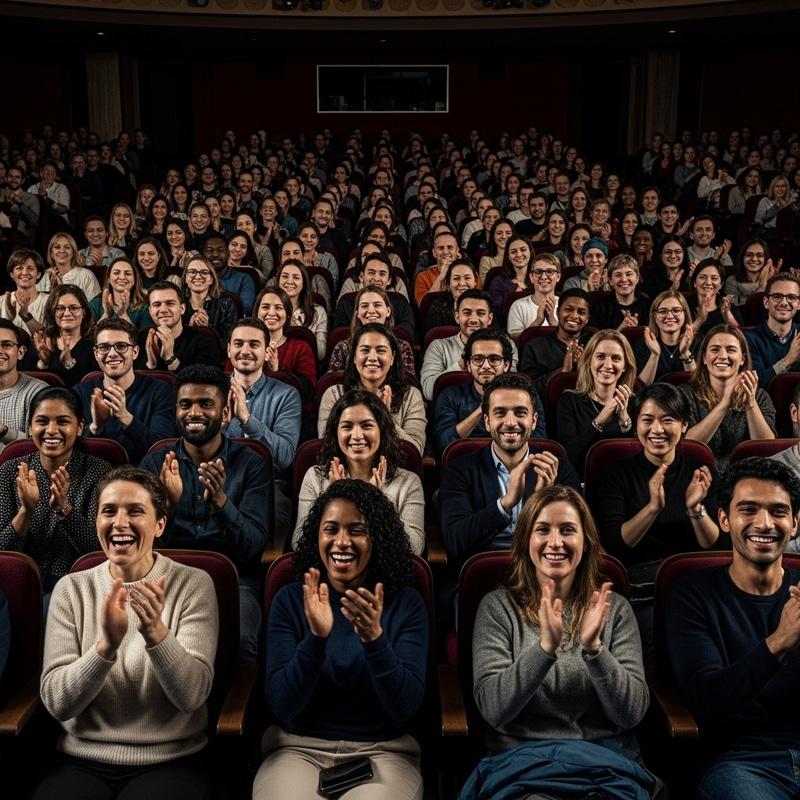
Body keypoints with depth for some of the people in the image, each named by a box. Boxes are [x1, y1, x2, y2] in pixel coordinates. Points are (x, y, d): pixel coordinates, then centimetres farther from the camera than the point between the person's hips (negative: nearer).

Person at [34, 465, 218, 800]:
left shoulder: (193, 584, -4)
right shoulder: (71, 589, 1)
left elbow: (192, 696, -12)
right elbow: (56, 702, -6)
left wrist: (156, 634, -28)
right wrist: (106, 645, -24)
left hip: (170, 760, -1)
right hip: (83, 759, 2)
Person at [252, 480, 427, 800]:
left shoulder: (406, 603, -2)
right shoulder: (289, 600, -1)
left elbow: (405, 706, -11)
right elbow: (282, 705, -9)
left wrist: (375, 638, -27)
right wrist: (316, 637, -25)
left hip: (382, 752, 0)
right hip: (300, 749, 1)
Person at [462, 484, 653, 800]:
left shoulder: (614, 609, 8)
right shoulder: (498, 607, 4)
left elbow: (632, 713, 0)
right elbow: (492, 708, -7)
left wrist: (594, 648, -17)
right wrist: (545, 647, -22)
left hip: (607, 763, 2)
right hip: (519, 759, -1)